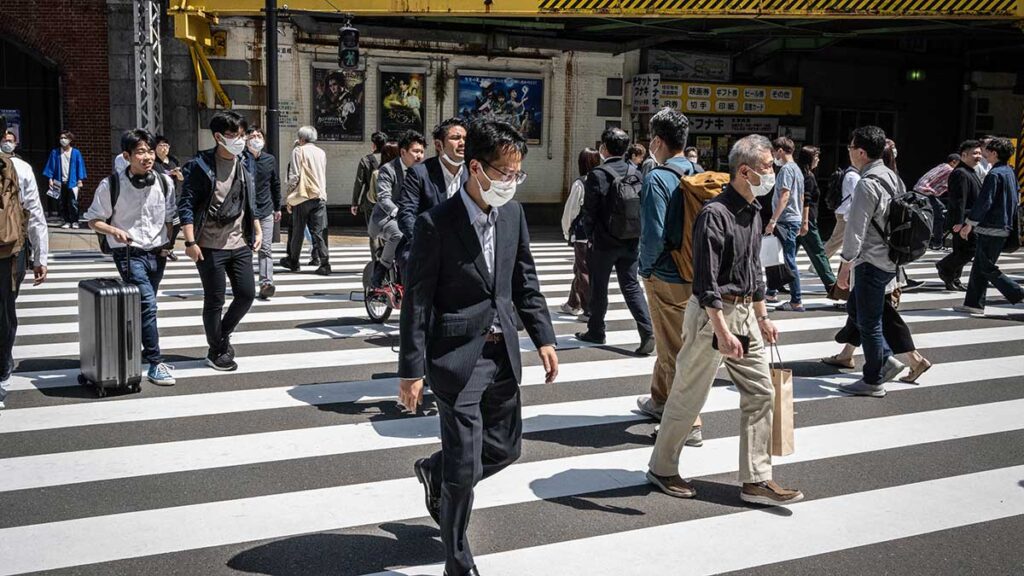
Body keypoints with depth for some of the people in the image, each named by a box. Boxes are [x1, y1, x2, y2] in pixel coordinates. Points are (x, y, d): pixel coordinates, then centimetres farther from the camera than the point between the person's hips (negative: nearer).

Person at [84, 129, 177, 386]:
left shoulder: (164, 182, 1)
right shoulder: (112, 184, -10)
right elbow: (94, 220, -2)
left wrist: (167, 244, 2)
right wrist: (114, 231, -20)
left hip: (157, 253, 5)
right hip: (129, 254, -5)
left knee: (144, 306, 14)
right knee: (148, 305, -15)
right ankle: (155, 364, -9)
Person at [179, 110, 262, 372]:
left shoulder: (243, 164, 9)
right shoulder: (200, 165, -10)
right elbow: (186, 205, -11)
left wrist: (257, 231, 15)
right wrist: (191, 242, -16)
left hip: (240, 244, 6)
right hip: (210, 246, -6)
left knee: (247, 294, 6)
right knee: (214, 301, 2)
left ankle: (222, 335, 31)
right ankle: (217, 352, 20)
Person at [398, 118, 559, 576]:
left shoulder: (513, 213, 4)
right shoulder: (436, 223, -15)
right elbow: (417, 301, -13)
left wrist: (544, 338, 7)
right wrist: (411, 370, -13)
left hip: (503, 352, 7)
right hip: (457, 356, -6)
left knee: (505, 448, 18)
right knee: (464, 467, 1)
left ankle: (435, 472, 47)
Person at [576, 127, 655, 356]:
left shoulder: (597, 175, -14)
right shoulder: (635, 173, 1)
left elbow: (589, 211, -11)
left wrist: (591, 236, 4)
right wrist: (636, 235, 14)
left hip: (604, 242, -4)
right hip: (631, 242, 4)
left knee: (599, 287, 11)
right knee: (631, 285, 9)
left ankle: (596, 331, 22)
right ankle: (647, 330, -3)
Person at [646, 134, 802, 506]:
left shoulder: (754, 213, 11)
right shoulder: (715, 214, -18)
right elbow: (706, 280, -22)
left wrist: (762, 318, 22)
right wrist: (722, 331, -24)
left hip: (745, 312, 9)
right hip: (713, 313, -9)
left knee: (760, 391, 7)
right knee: (689, 396, 2)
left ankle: (756, 480, 14)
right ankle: (661, 468, 20)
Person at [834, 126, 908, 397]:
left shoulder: (867, 184, -20)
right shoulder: (892, 178, 9)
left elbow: (855, 231, -20)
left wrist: (844, 269, -13)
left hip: (872, 263, -9)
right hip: (890, 259, 9)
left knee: (868, 322, 3)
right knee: (854, 308, 22)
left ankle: (873, 382, 14)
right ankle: (886, 359, 22)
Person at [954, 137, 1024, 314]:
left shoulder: (994, 174, -16)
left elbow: (984, 202, -20)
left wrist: (969, 224, -14)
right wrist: (1010, 221, 26)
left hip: (990, 229, -10)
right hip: (1004, 228, 10)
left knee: (988, 269, -4)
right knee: (979, 268, 12)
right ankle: (973, 303, 15)